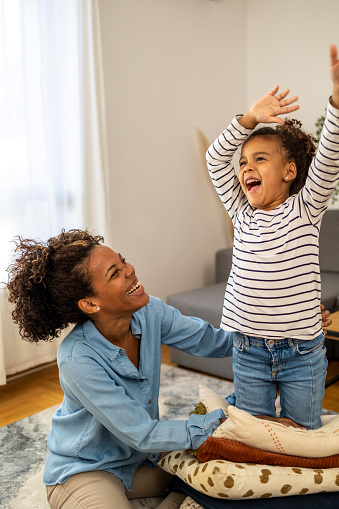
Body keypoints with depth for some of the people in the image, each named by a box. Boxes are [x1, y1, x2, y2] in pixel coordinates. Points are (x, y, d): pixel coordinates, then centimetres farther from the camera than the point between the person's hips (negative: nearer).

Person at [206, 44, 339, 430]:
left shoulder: (305, 208, -6)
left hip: (302, 353, -3)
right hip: (248, 351, 3)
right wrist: (250, 119, -11)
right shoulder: (242, 214, 3)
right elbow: (215, 158, 1)